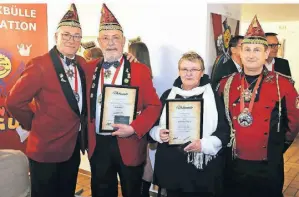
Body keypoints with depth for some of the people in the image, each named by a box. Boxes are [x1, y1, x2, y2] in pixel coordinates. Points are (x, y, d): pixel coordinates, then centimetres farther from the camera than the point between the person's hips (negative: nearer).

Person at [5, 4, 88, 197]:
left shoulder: (81, 63, 4)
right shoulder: (40, 65, -17)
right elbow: (14, 101, -14)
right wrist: (33, 125, -4)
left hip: (73, 145, 6)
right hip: (46, 148, -6)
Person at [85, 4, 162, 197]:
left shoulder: (140, 70, -5)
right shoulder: (90, 69, 4)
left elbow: (154, 106, -7)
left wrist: (134, 128, -19)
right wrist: (87, 136, -1)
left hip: (129, 145, -2)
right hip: (98, 145, 3)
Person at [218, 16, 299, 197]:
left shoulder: (283, 84, -7)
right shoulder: (226, 83, -1)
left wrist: (280, 144, 9)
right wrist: (227, 143, 9)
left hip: (269, 167, -2)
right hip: (234, 165, 2)